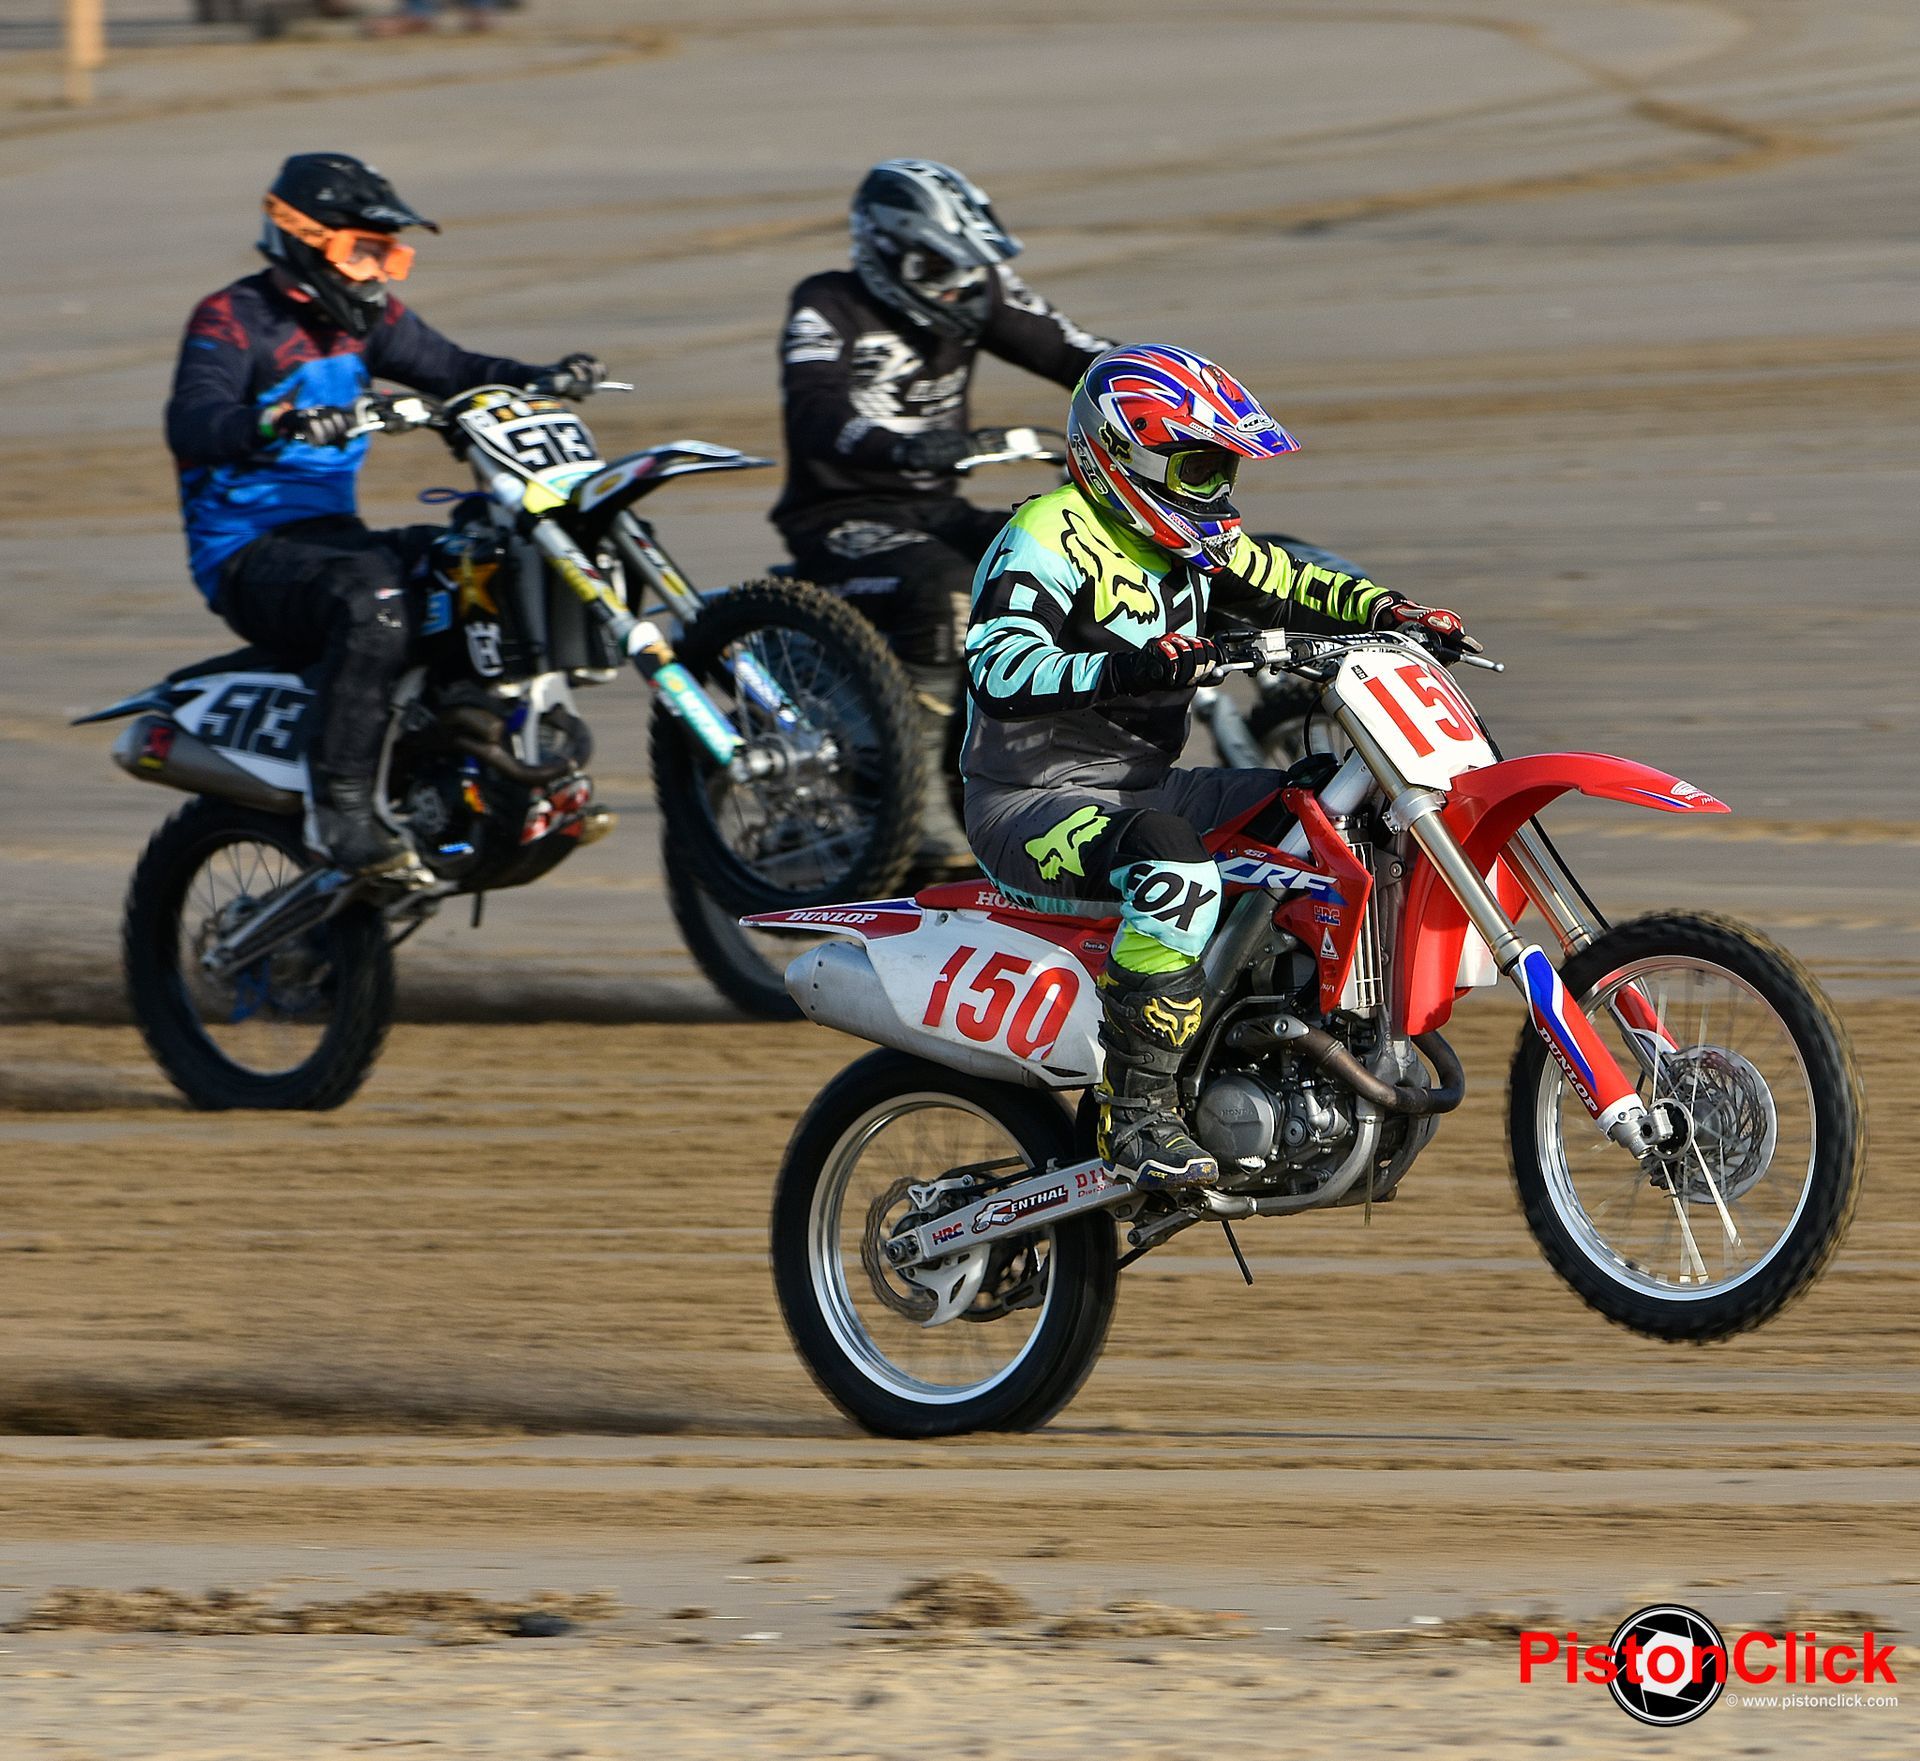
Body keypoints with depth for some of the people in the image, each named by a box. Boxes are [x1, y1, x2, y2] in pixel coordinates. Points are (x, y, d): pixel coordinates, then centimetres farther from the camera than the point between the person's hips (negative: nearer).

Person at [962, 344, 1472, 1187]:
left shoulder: (1189, 545, 12)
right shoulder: (1048, 539, -15)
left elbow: (1284, 584, 21)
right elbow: (999, 667, -29)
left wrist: (1385, 610, 1)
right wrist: (1124, 670, -44)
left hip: (1147, 790, 10)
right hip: (1033, 806, -10)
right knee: (1176, 872, -39)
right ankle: (1137, 1116, -39)